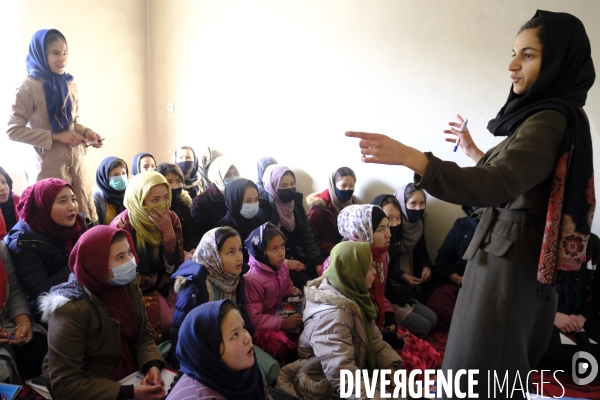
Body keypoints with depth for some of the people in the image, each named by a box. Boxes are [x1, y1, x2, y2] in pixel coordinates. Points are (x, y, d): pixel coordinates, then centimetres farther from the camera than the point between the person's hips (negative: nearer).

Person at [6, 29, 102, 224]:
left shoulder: (70, 85, 9)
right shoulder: (29, 86, -9)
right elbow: (14, 130, -11)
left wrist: (86, 132, -2)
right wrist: (56, 136, -17)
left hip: (76, 163, 6)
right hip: (48, 165, -5)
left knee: (83, 218, 8)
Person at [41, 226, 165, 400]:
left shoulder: (128, 285, -5)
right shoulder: (72, 309, -23)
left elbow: (143, 335, 3)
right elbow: (64, 384, -21)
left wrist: (153, 366, -16)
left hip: (133, 376, 6)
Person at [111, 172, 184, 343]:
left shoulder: (171, 218, -4)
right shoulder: (123, 225, -18)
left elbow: (176, 266, -9)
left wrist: (168, 232, -23)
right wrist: (162, 279, -12)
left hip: (166, 287, 5)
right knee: (172, 321, -28)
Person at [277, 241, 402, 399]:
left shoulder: (353, 295, -1)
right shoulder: (333, 314, -29)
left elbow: (374, 338, 5)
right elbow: (340, 372, -35)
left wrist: (391, 367, -8)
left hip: (360, 369, 8)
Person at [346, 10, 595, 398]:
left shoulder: (550, 121, -19)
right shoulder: (548, 115, 13)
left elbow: (494, 187, -34)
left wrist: (409, 156, -44)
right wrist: (473, 152, 22)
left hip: (513, 258, -10)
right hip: (512, 251, 10)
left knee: (480, 367, 1)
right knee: (500, 368, 21)